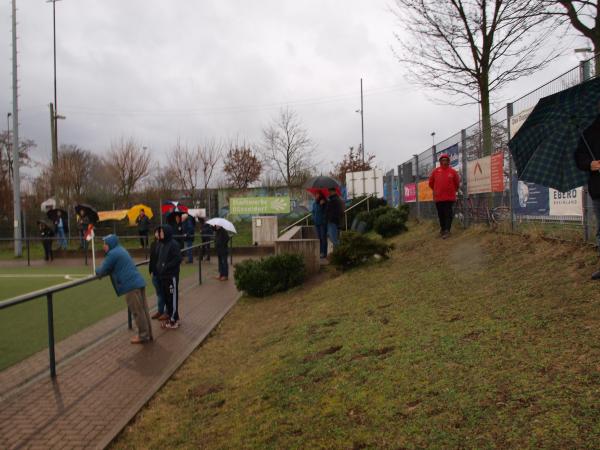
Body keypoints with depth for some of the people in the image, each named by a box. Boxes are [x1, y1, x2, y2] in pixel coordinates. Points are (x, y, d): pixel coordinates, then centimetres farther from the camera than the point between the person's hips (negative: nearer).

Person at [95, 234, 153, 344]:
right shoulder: (120, 250, 23)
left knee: (137, 312, -1)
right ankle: (148, 334, 19)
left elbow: (104, 270, -2)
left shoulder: (112, 254, -7)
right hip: (139, 282, 9)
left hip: (131, 285, -9)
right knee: (143, 310, 12)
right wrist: (101, 272, 24)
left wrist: (97, 271, 19)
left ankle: (143, 336, 6)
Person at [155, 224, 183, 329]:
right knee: (165, 297, 14)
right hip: (162, 276, 8)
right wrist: (158, 268, 4)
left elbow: (178, 259, -19)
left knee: (172, 297, 0)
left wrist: (166, 267, -20)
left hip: (172, 276, -8)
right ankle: (170, 317, 27)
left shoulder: (174, 244, -15)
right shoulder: (161, 244, 10)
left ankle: (174, 320, 8)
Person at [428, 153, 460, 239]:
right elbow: (431, 182, 16)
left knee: (448, 214, -4)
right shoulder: (435, 171, 3)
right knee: (441, 214, 9)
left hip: (450, 197, -1)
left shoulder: (453, 172, 2)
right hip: (438, 197, 2)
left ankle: (447, 230, -3)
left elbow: (457, 183, 14)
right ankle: (442, 228, 23)